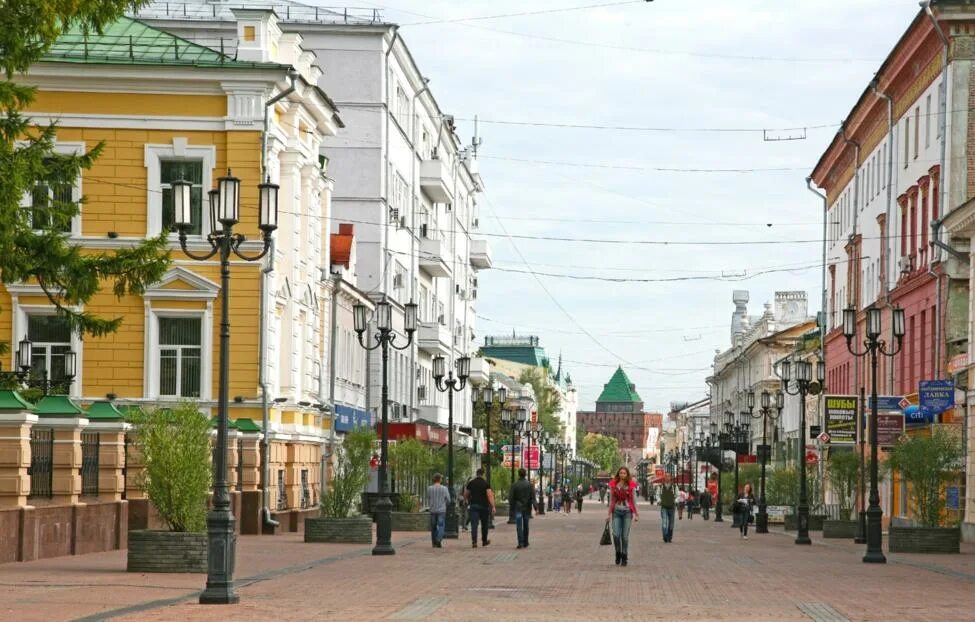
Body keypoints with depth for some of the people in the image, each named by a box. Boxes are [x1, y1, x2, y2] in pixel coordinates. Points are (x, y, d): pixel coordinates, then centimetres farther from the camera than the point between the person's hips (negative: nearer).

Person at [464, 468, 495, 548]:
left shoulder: (471, 483, 4)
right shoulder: (486, 484, -5)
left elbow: (465, 495, 12)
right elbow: (490, 495, -14)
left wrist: (469, 501, 32)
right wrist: (493, 507, -15)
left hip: (473, 505, 1)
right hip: (484, 506, -1)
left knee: (474, 524, -5)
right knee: (484, 524, 15)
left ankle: (474, 541, -21)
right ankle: (484, 541, 28)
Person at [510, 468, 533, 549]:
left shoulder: (514, 485, -5)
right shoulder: (529, 485, -2)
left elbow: (511, 498, -4)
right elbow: (532, 497, -5)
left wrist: (512, 508, 6)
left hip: (518, 508, -2)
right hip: (526, 508, 2)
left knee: (519, 526, -6)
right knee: (525, 526, 15)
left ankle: (520, 542, -18)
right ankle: (525, 542, 22)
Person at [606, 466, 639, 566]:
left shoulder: (631, 485, 2)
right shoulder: (613, 484, 6)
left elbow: (634, 500, 7)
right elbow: (611, 500, 11)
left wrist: (636, 514, 5)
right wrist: (609, 514, 9)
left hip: (627, 512, -1)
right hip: (616, 511, 1)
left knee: (625, 536, -2)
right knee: (616, 534, -11)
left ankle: (625, 557, 10)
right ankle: (618, 553, 12)